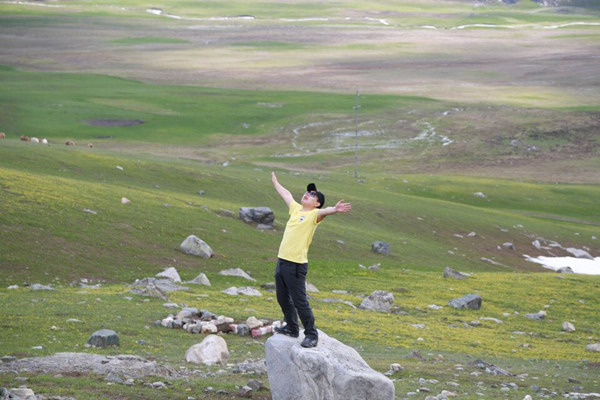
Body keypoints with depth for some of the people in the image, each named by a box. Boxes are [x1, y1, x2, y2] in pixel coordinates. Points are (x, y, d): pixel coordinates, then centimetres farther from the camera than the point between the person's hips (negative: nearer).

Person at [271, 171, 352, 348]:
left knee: (299, 302, -6)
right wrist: (275, 182, 48)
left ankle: (311, 335, 3)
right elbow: (286, 194, 32)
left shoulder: (314, 214, -8)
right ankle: (291, 328, 35)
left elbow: (324, 211, -30)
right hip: (281, 261, 8)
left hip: (296, 265, -8)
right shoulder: (296, 209, 14)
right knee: (283, 299, 19)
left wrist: (335, 209, -52)